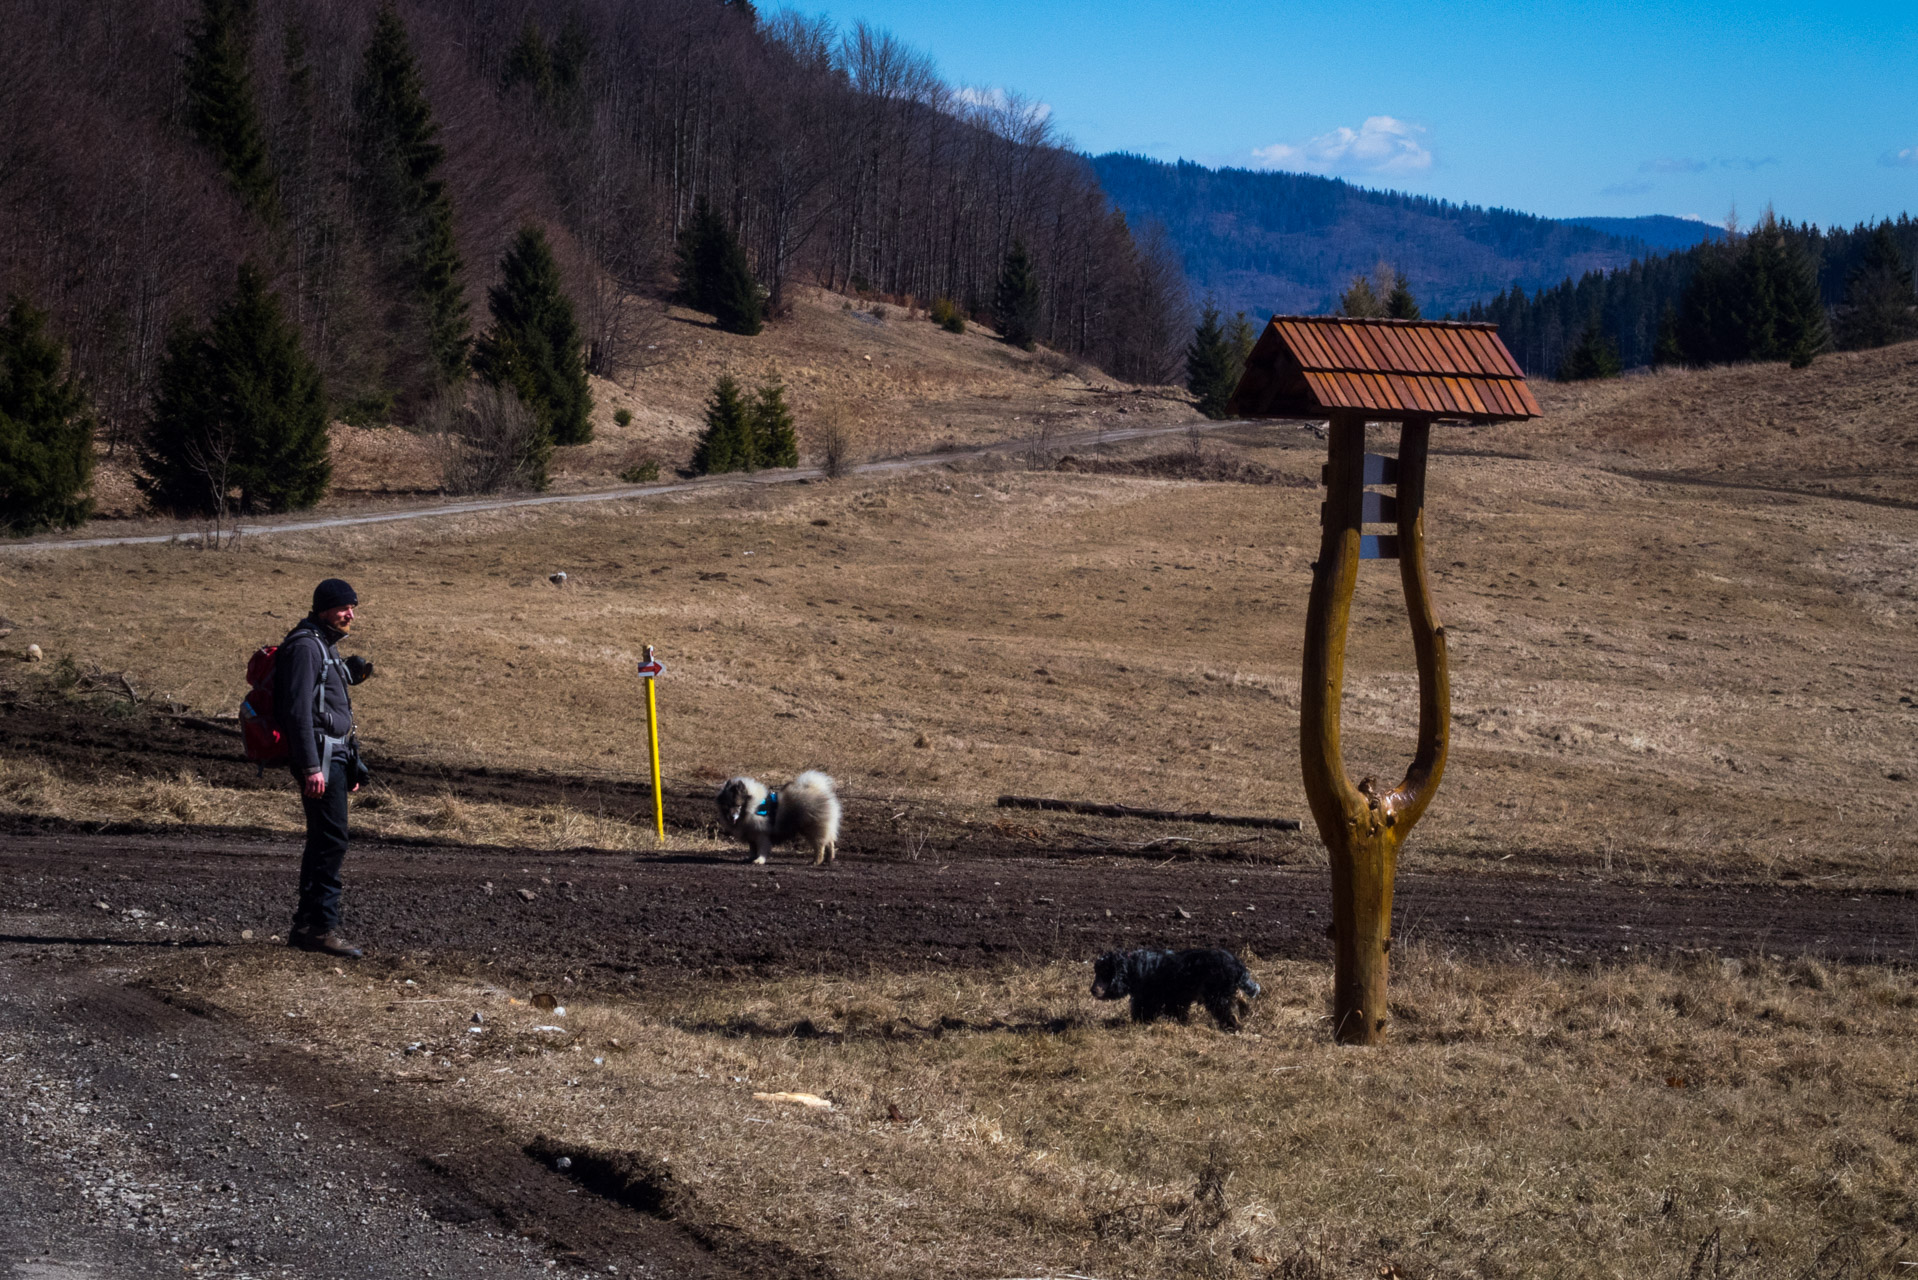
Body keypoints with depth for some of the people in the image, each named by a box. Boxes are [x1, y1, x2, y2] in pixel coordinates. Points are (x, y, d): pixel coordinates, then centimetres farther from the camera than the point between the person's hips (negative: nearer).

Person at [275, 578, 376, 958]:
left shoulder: (327, 645, 20)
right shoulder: (305, 646, -13)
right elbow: (299, 709, -21)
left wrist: (351, 765, 27)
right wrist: (312, 767, -26)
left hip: (334, 756, 11)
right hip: (319, 757, -11)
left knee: (323, 843, 12)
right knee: (331, 842, -13)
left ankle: (305, 926, 17)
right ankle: (323, 927, -12)